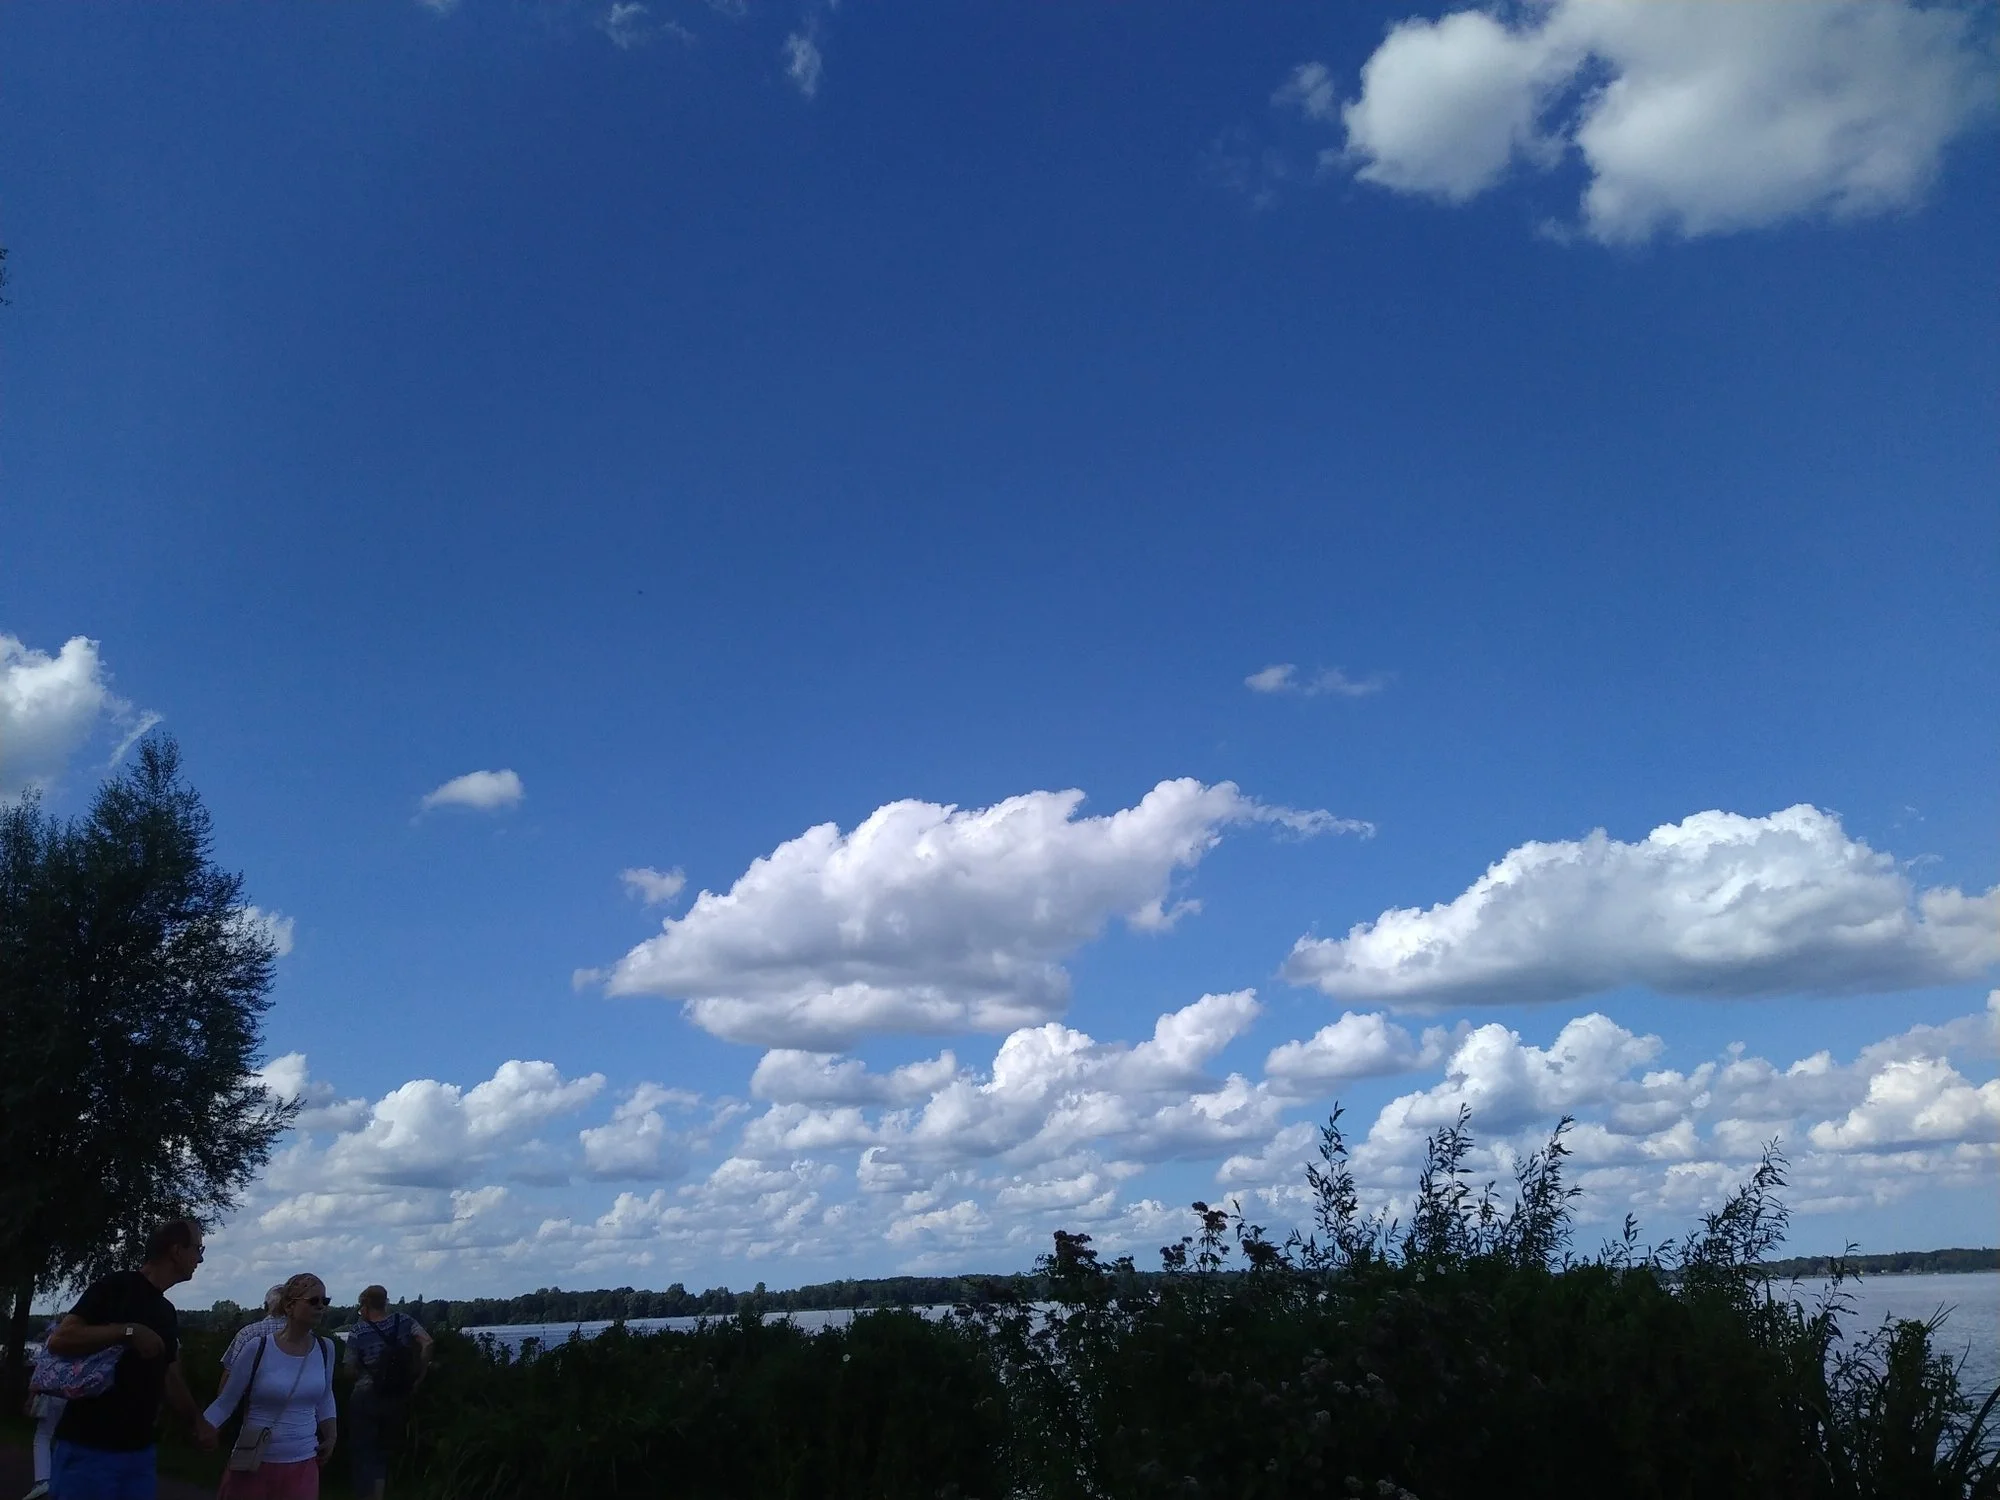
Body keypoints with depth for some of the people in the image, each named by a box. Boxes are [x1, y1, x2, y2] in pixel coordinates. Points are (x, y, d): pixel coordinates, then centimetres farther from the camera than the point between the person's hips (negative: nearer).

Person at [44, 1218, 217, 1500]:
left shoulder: (166, 1312, 15)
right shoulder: (116, 1286, -8)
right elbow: (58, 1340, -18)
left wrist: (198, 1420, 7)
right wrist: (128, 1331, -24)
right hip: (89, 1448, -7)